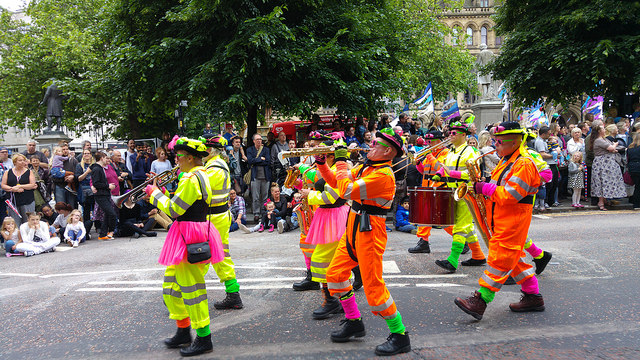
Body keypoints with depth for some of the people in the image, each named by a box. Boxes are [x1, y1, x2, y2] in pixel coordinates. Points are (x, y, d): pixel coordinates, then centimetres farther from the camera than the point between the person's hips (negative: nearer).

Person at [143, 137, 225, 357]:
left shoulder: (191, 178, -18)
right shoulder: (200, 175, 16)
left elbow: (174, 210, -17)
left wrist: (155, 194, -5)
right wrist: (161, 195, 11)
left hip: (190, 238, -11)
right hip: (188, 236, 11)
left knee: (191, 288, -4)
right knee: (172, 286, 18)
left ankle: (204, 339, 5)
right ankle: (183, 332, 30)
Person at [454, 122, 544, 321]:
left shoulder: (523, 164, -17)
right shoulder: (507, 160, 15)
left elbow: (510, 195, -23)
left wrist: (485, 188, -17)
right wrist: (484, 188, 7)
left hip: (513, 220, -10)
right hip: (502, 219, 10)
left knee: (499, 259, -9)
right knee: (512, 258, 15)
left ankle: (480, 300, -9)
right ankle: (533, 297, 25)